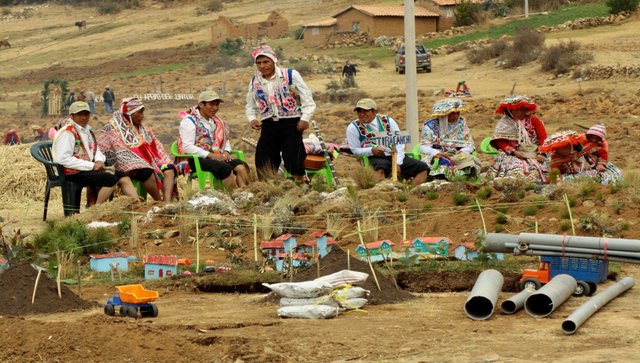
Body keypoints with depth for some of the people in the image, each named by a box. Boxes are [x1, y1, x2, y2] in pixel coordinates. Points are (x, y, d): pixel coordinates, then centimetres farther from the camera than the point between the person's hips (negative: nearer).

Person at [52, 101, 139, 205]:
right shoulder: (67, 133, -13)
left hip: (89, 169, 9)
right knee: (111, 179, -25)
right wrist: (91, 166, -20)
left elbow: (96, 150, 28)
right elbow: (62, 159, -23)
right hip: (72, 173, -9)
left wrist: (99, 161, 2)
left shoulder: (87, 130, 17)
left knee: (123, 177, -2)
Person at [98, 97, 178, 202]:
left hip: (149, 163, 7)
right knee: (147, 173, -35)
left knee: (169, 170, -19)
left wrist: (165, 162, 4)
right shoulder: (112, 130, 1)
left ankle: (167, 202, -37)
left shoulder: (142, 128, 20)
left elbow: (157, 149, 17)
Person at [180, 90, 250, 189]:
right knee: (226, 169, -33)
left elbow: (225, 140, 31)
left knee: (241, 166, -22)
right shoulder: (189, 121, -2)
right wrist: (211, 155, -19)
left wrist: (226, 151, 5)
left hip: (215, 156, 7)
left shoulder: (216, 122, 21)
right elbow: (187, 147, -14)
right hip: (196, 159, -7)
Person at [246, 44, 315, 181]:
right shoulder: (255, 81, 9)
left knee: (293, 161, -8)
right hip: (268, 125, 4)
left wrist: (305, 118, -13)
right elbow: (250, 106, 19)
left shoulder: (290, 75, -4)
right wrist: (252, 119, -1)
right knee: (263, 165, 3)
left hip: (291, 124, -4)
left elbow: (307, 98, -3)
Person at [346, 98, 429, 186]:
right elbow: (355, 150, 4)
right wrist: (372, 150, -15)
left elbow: (399, 143, 5)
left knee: (423, 168, -14)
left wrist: (397, 163, -9)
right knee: (381, 167, -42)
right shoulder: (353, 127, 4)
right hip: (374, 159, -4)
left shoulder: (387, 121, 9)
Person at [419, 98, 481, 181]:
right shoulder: (431, 125, 3)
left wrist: (462, 152, -12)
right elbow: (423, 147, -2)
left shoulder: (461, 123, 12)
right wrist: (436, 153, -22)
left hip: (458, 156, 2)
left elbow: (470, 145, 11)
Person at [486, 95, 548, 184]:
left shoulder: (533, 120, 7)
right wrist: (514, 152, -14)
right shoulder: (504, 123, 7)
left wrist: (540, 153, -11)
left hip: (534, 155, 1)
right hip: (512, 155, -1)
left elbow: (543, 138, 3)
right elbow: (500, 142, 0)